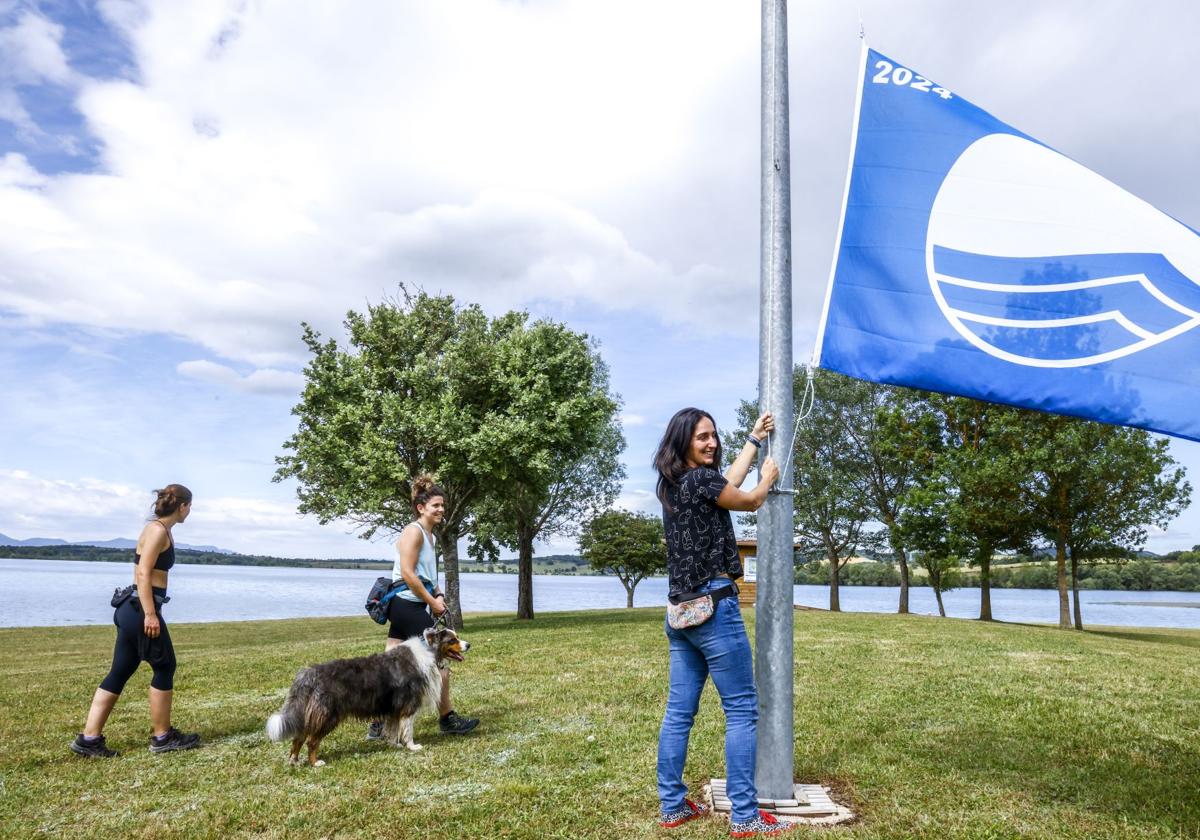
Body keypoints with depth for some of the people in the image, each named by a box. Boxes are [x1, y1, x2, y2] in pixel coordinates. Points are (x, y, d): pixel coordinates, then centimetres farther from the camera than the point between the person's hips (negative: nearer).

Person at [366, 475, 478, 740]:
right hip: (409, 605, -9)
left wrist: (438, 595, 7)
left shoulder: (428, 535, 17)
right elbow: (408, 573, -20)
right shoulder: (414, 531, -13)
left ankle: (379, 725, 13)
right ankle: (447, 720, 11)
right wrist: (432, 602, -14)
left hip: (402, 607, 9)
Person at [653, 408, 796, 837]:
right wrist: (768, 477, 24)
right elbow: (750, 501, 3)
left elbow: (728, 481, 25)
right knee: (741, 710, 0)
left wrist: (754, 439, 34)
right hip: (714, 605, -9)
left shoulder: (670, 485, 12)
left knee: (679, 711, 10)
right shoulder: (700, 478, -12)